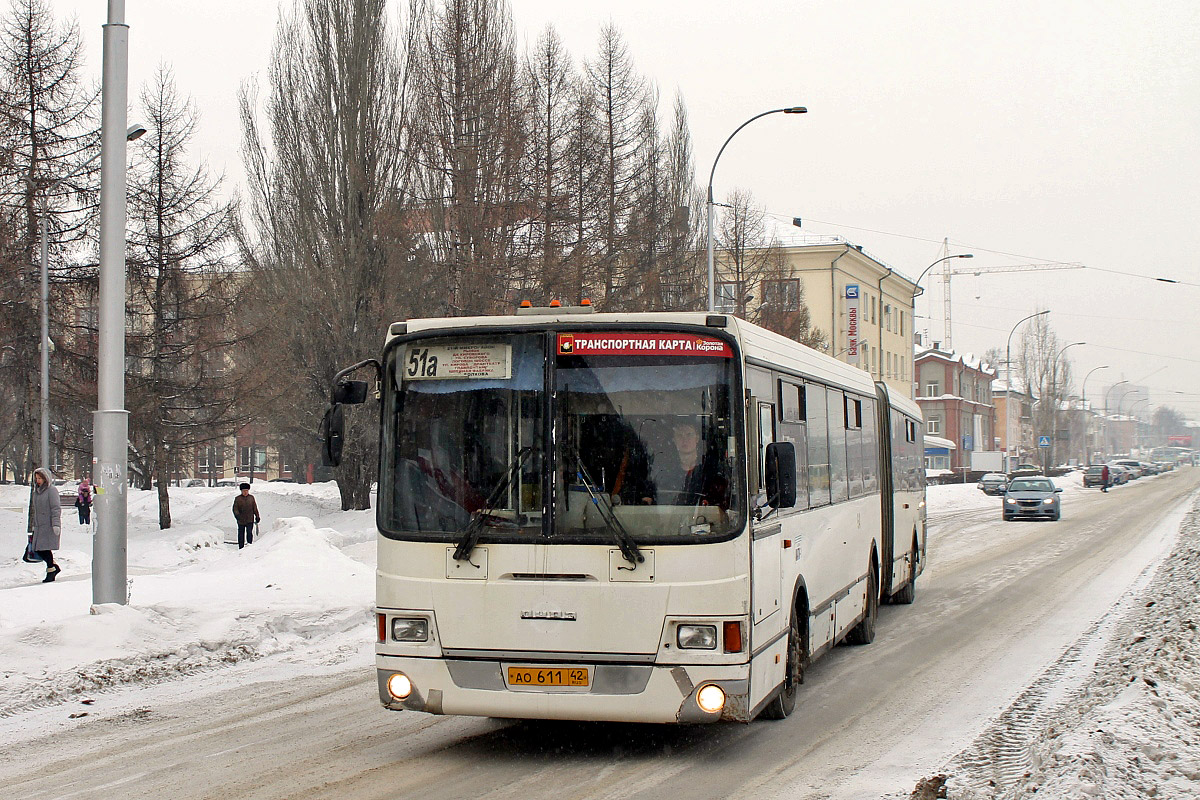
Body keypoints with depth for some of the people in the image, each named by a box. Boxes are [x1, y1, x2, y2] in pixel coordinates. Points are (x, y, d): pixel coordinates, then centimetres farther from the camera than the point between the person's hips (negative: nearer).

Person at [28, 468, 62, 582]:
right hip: (39, 526, 8)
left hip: (49, 526, -8)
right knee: (38, 550, 4)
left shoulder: (51, 490, -9)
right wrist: (33, 525, 20)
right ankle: (54, 567, 19)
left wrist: (56, 524, -19)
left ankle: (51, 571, 2)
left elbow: (56, 508, -13)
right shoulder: (36, 491, 15)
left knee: (45, 549, -9)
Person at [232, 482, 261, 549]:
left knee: (249, 532, -13)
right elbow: (235, 508, -3)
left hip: (250, 520, 0)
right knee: (241, 534, 7)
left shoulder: (251, 497, 7)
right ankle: (241, 548, 16)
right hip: (241, 520, 0)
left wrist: (257, 517, 11)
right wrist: (237, 515, -22)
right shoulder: (237, 499, 1)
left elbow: (255, 508, 12)